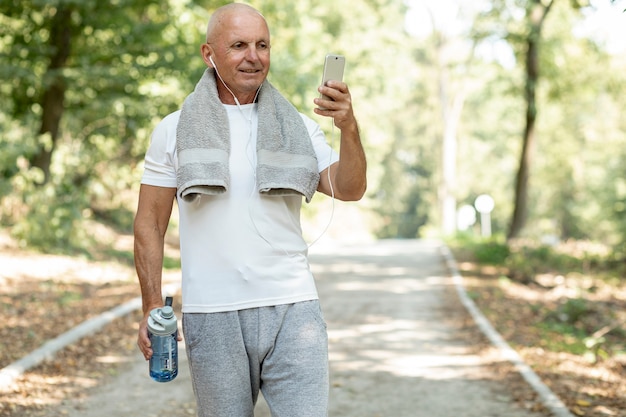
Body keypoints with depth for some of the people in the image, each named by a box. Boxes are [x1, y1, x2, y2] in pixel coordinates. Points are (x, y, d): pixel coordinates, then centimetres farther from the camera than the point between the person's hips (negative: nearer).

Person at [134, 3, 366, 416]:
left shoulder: (297, 128, 8)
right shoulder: (174, 131, 4)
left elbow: (349, 190, -4)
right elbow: (150, 224, 5)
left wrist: (349, 128, -22)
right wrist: (152, 308, -3)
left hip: (293, 308, 1)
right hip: (212, 316, -1)